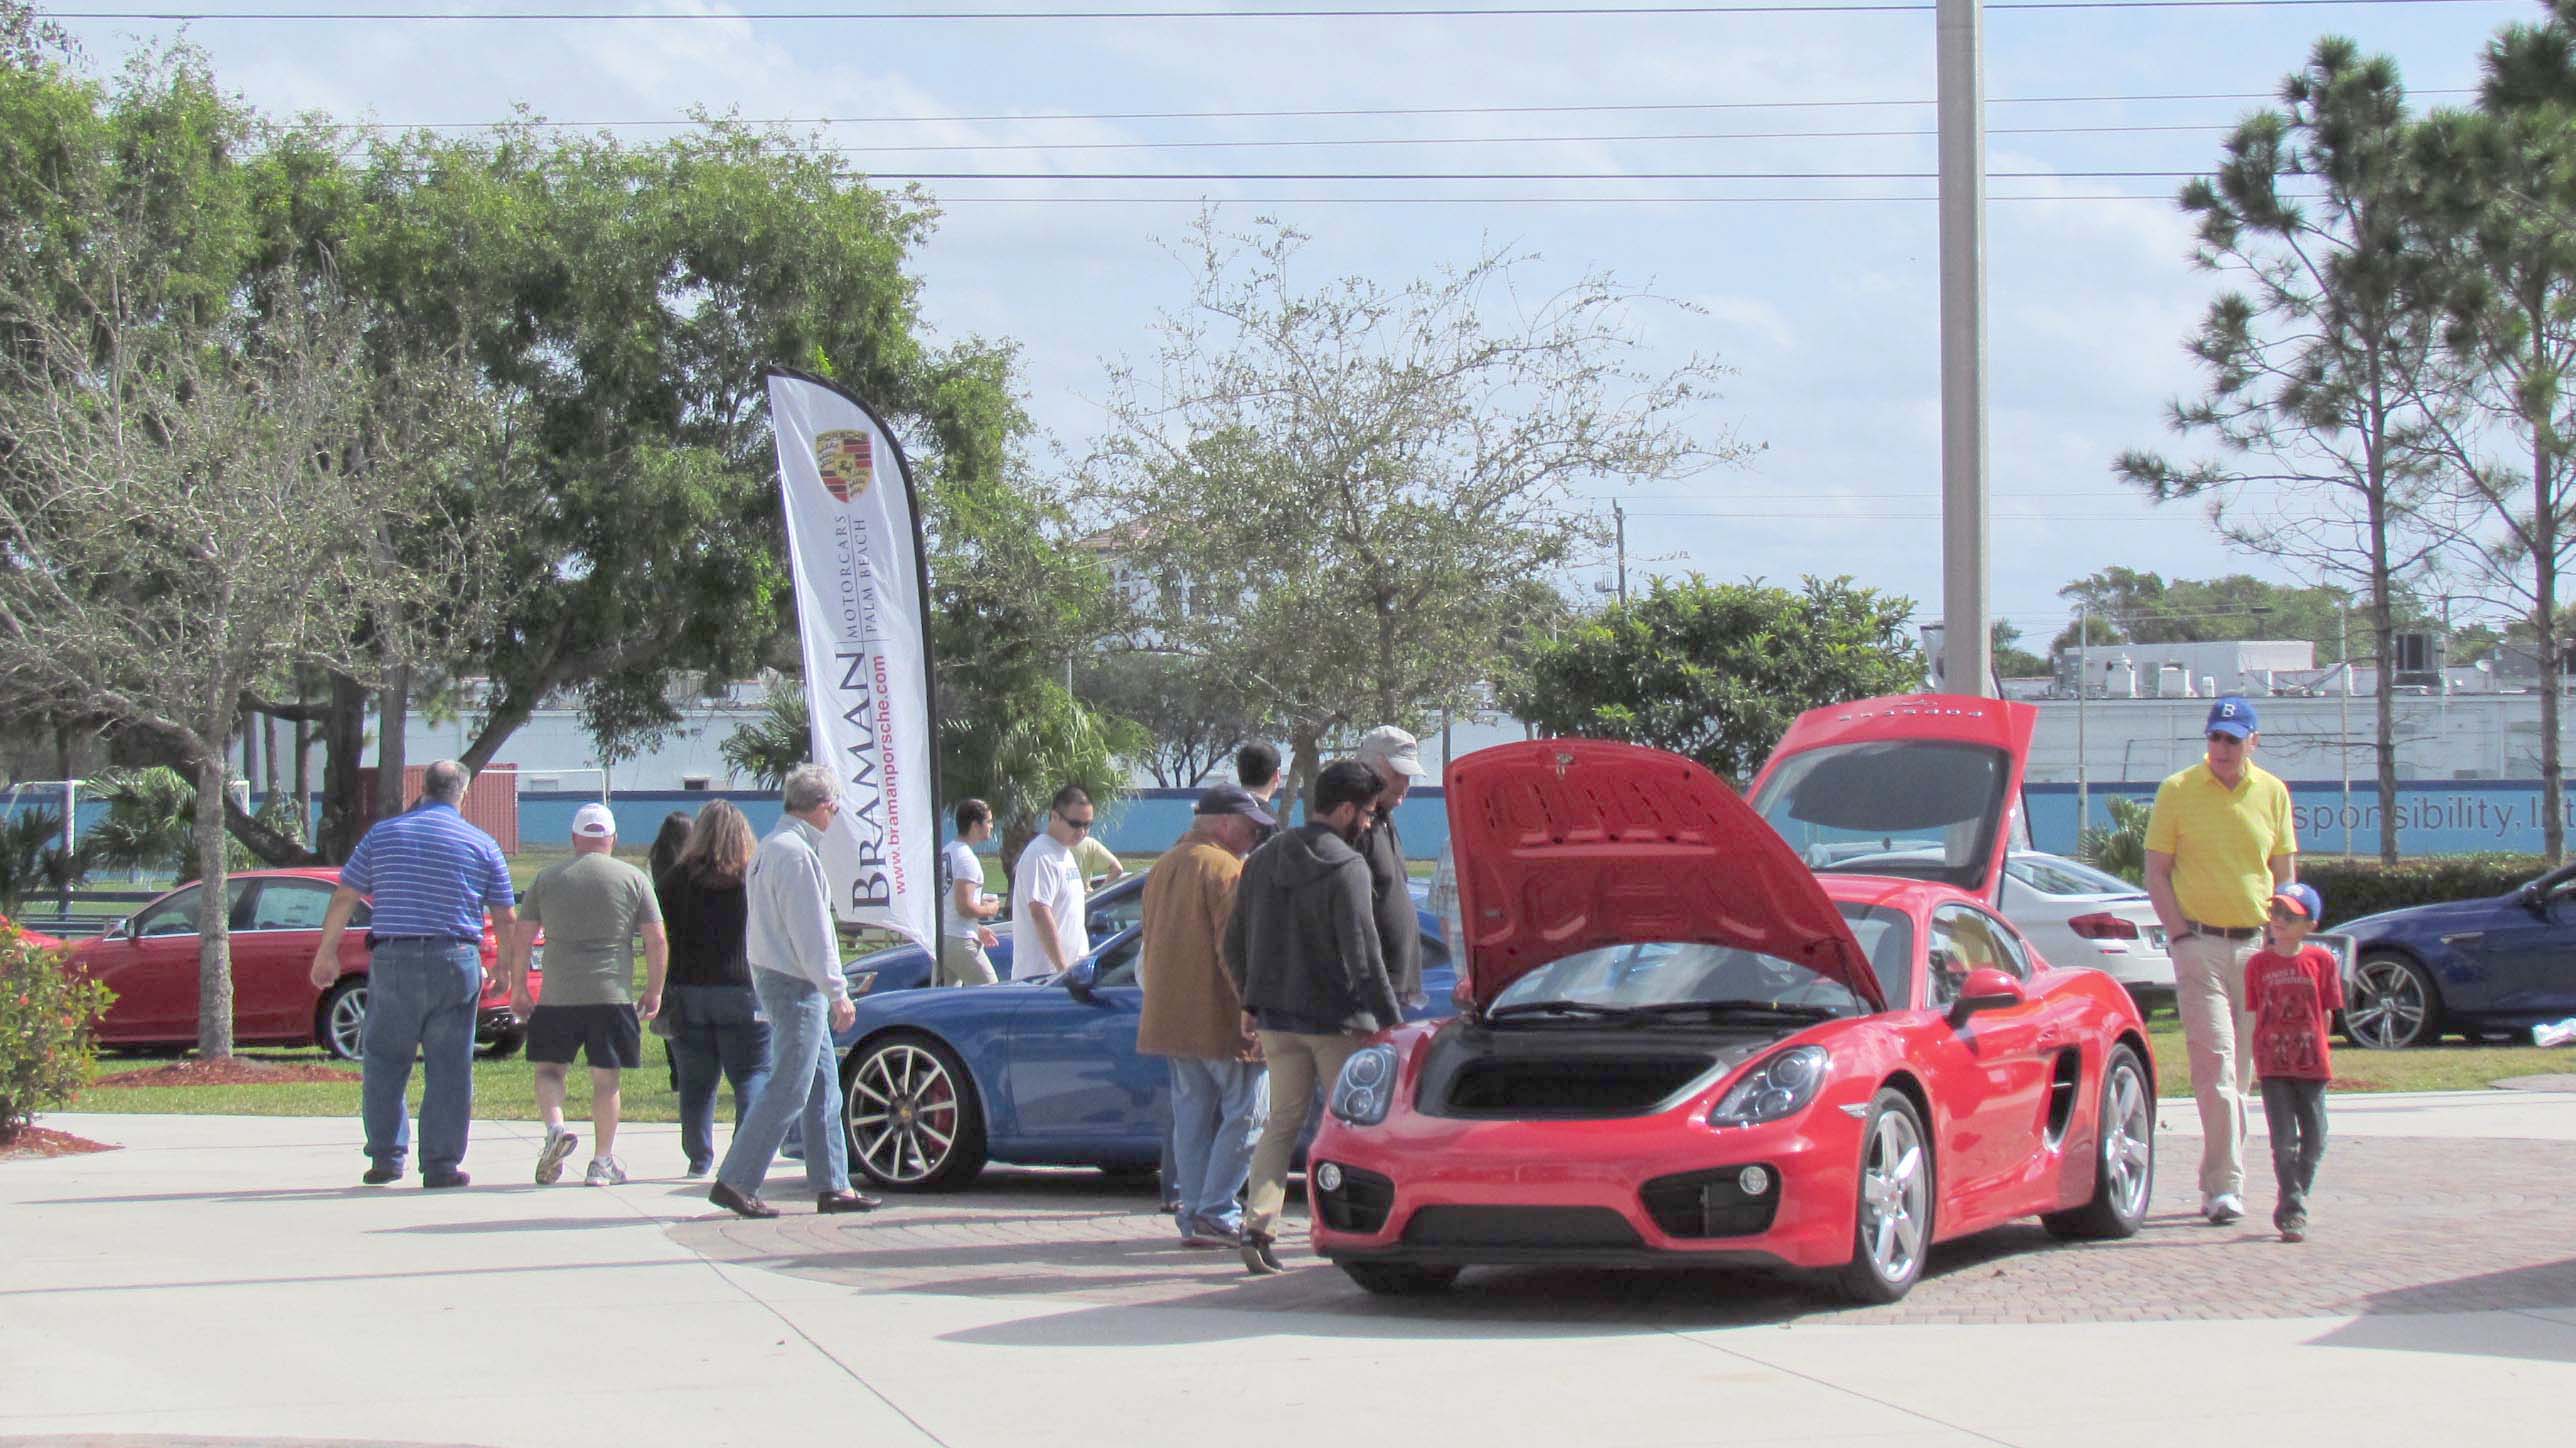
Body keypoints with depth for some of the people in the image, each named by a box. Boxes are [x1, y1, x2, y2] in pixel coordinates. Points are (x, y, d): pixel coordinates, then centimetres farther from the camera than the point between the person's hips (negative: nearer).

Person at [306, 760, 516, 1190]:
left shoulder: (383, 834, 6)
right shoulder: (482, 845, 5)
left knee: (384, 1062, 11)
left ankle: (386, 1155, 9)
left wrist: (326, 952, 17)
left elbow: (343, 899, 7)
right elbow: (504, 919, 7)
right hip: (455, 961, 0)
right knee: (450, 1069, 3)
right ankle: (441, 1165, 2)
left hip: (393, 960, 0)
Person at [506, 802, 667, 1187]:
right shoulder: (633, 879, 4)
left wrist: (518, 989, 15)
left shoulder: (547, 879, 6)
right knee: (606, 1079, 6)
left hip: (557, 996, 0)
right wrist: (654, 993, 11)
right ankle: (602, 1163, 9)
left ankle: (555, 1128, -13)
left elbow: (521, 939, 6)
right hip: (613, 996, 0)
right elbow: (657, 942, 2)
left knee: (549, 1068, 12)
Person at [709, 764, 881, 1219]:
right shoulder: (795, 853, -17)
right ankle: (736, 1180, -6)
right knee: (788, 1090, -8)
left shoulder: (770, 848, 15)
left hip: (774, 974, 10)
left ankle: (832, 1185, 14)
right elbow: (810, 932, -19)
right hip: (796, 984, -10)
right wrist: (837, 992, -17)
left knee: (824, 1085, 12)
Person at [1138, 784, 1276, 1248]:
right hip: (1219, 1017, -9)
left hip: (1169, 1015, 9)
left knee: (1192, 1115, 11)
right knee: (1246, 1113, -3)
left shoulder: (1163, 868, 18)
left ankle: (1193, 1216, 10)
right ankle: (1216, 1214, -8)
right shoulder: (1226, 869, -11)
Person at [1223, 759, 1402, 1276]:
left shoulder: (1262, 859, 8)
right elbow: (1362, 955, -16)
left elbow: (1235, 943, 14)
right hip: (1336, 1019, -6)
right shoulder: (1346, 867, -14)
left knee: (1282, 1121, 11)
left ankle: (1259, 1224, -3)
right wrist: (1391, 1021, -11)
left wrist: (1251, 1002, 25)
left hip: (1276, 1017, 6)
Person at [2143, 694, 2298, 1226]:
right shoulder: (2177, 792, 0)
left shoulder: (2272, 793, 8)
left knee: (2243, 1068, 9)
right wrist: (2179, 933, -8)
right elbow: (2156, 872, 1)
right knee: (2214, 1062, -12)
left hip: (2257, 943, 4)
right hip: (2200, 943, -4)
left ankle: (2218, 1179, 19)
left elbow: (2283, 873, 13)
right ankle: (2226, 1185, -16)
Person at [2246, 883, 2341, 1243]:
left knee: (2314, 1139, 5)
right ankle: (2292, 1212, -4)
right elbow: (2256, 1013, 3)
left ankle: (2292, 1203, 22)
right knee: (2284, 1140, -5)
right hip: (2272, 1064, -1)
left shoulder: (2322, 960, -1)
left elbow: (2327, 1014, 3)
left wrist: (2313, 1048, -2)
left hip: (2311, 1063, 1)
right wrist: (2263, 1053, -4)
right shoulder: (2259, 963, 1)